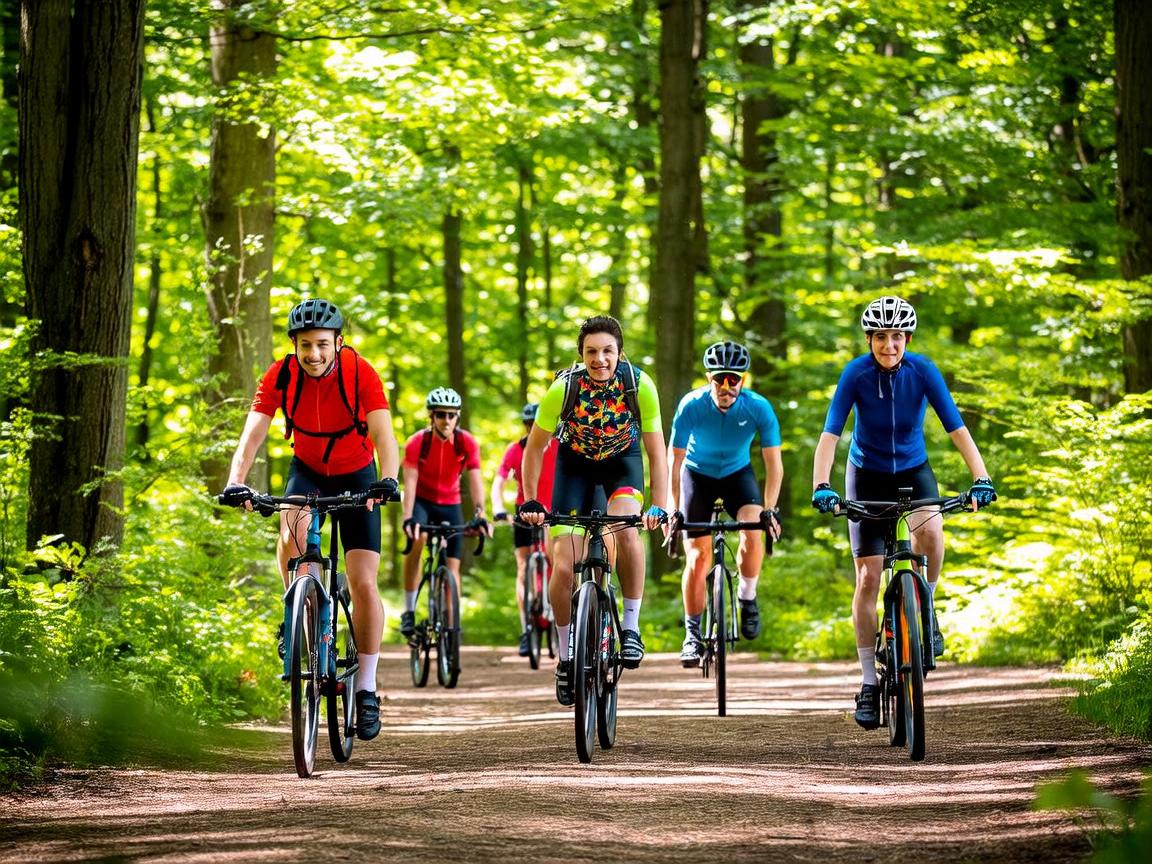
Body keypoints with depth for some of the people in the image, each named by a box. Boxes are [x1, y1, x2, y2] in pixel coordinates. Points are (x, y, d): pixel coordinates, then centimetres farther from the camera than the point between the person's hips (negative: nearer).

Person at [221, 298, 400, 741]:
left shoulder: (361, 373, -25)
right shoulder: (280, 376, -21)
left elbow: (384, 435, -33)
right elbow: (252, 434, -27)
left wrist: (387, 479, -52)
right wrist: (236, 483, -44)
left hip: (355, 475, -1)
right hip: (307, 470, 1)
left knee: (364, 584, -9)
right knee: (292, 530, -33)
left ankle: (366, 689, 1)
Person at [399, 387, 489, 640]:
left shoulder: (467, 443, -17)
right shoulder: (417, 443, -22)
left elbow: (475, 480, -21)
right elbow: (410, 483, -27)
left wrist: (479, 514, -36)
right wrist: (408, 517, -40)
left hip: (450, 504, 3)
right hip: (421, 501, -3)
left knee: (453, 565, -5)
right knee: (416, 538, -32)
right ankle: (409, 611, -26)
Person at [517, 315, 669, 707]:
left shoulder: (639, 385, -28)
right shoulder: (564, 388, -28)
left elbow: (656, 451, -19)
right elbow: (534, 449, -14)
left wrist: (658, 507, -29)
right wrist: (529, 502, -20)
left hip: (622, 460, 0)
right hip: (575, 462, 0)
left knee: (626, 529, -32)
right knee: (564, 567, -11)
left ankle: (631, 627, -15)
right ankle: (566, 656, 9)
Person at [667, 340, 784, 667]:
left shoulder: (758, 408, -25)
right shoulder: (692, 405, -27)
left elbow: (774, 463, -21)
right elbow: (675, 462, -22)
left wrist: (769, 510, -30)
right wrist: (674, 511, -27)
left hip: (737, 473, 0)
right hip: (698, 473, 0)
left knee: (753, 530, -27)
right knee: (697, 555, -8)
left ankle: (747, 598, -2)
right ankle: (692, 634, 5)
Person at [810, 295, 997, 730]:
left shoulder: (923, 371, -17)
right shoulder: (856, 374, -20)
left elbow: (957, 428, -21)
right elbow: (830, 435, -24)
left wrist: (980, 479, -34)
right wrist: (821, 487, -39)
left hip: (913, 469, 0)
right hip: (868, 474, 0)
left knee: (930, 531, -33)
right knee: (868, 578, -4)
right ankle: (869, 683, 6)